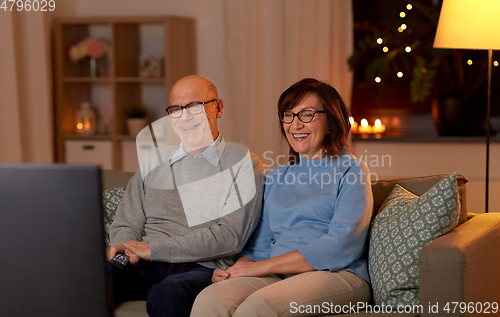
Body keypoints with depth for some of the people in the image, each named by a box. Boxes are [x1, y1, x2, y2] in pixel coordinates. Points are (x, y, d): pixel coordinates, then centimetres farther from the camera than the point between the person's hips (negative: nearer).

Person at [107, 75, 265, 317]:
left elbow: (230, 236, -6)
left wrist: (154, 248, -11)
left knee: (169, 292, -39)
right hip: (147, 268, 3)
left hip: (204, 268, -3)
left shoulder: (244, 164, 6)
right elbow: (126, 224, 20)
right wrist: (125, 246, -7)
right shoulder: (153, 164, 21)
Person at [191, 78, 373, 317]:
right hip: (277, 277, 5)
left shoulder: (351, 170, 4)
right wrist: (232, 270, -4)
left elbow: (341, 246, -10)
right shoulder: (275, 177, 24)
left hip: (339, 276, -5)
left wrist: (263, 266, -12)